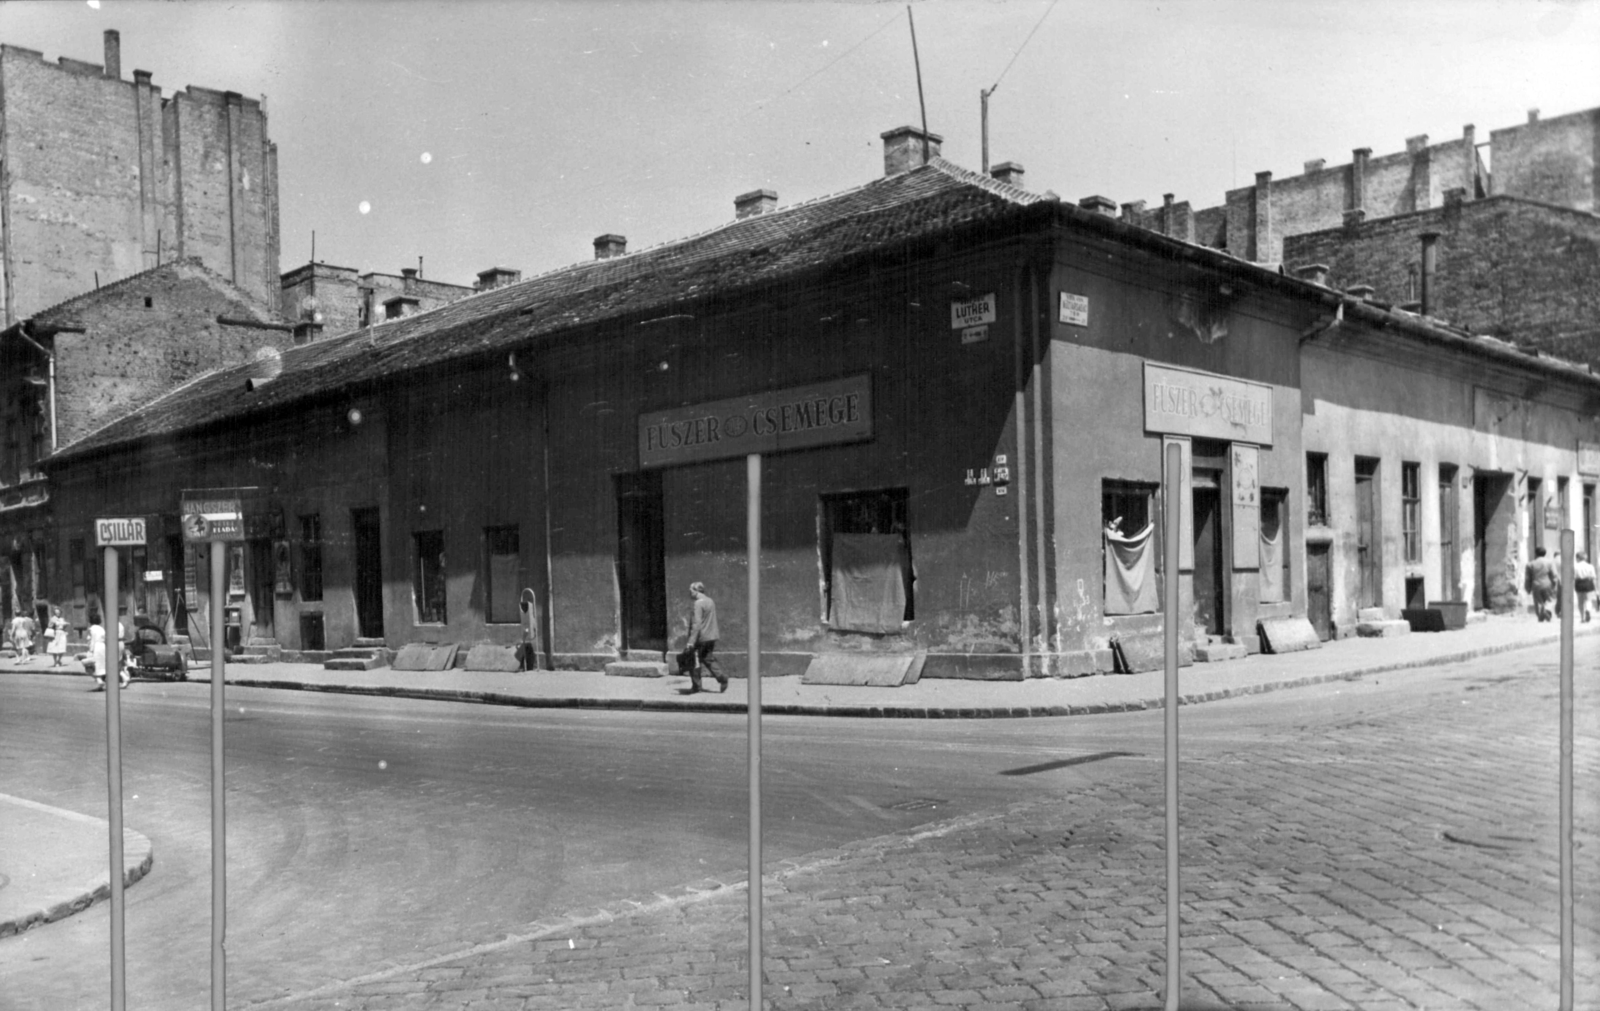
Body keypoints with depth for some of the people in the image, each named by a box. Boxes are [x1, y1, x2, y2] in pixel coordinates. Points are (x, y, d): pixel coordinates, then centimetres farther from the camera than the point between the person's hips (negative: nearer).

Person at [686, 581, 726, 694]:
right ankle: (721, 677, -1)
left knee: (695, 660, 3)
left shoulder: (699, 603, -15)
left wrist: (692, 641, -21)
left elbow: (697, 623, -20)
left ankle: (695, 685, 7)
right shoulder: (710, 601, 11)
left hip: (701, 637, -8)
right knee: (708, 659, 15)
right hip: (711, 637, 8)